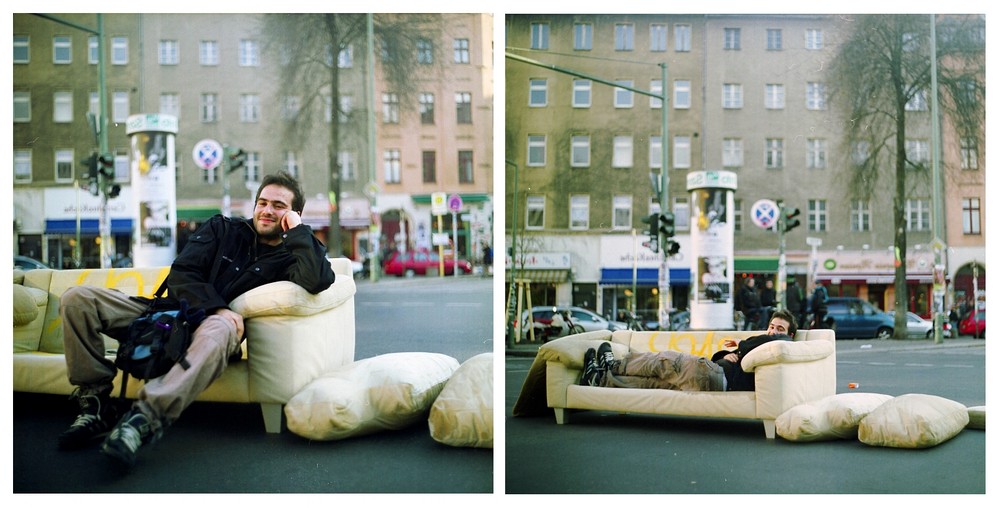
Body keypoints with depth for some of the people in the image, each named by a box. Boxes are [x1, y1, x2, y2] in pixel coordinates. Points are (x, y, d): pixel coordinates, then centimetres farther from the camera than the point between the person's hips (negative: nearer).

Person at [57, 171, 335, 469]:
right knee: (77, 298, -10)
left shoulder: (290, 255, 8)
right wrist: (216, 308, -16)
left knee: (220, 330, -42)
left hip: (212, 324, -4)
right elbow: (181, 273, 2)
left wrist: (297, 229, -5)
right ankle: (95, 405, -14)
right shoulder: (222, 229, 16)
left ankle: (144, 418, -49)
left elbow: (317, 281, -17)